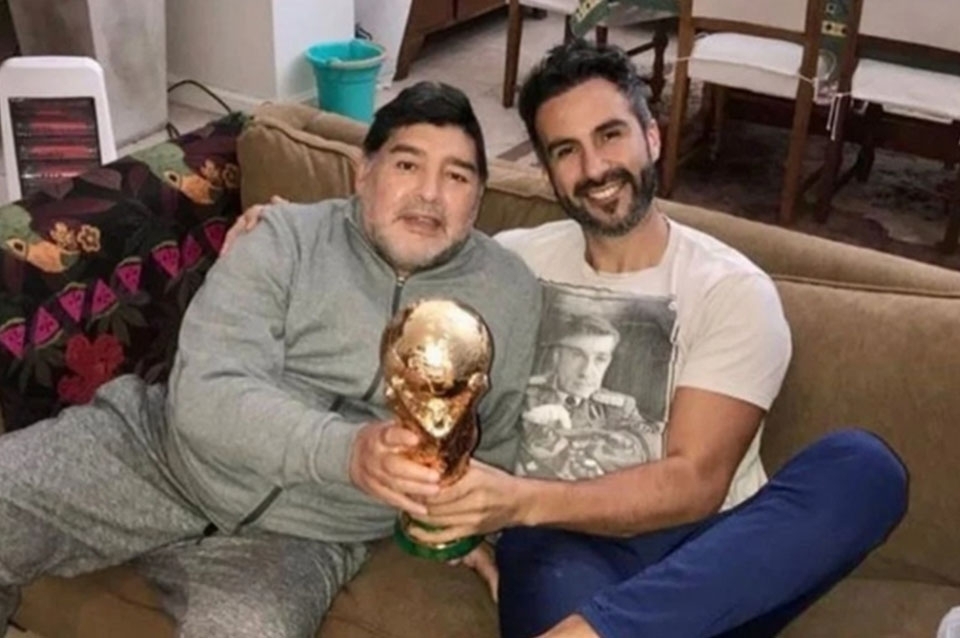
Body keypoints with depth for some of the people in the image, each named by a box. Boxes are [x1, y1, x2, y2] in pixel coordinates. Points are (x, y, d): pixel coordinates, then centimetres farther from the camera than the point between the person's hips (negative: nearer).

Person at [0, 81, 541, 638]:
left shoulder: (509, 292, 0)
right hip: (164, 449, 1)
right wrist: (344, 450, -34)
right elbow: (204, 396, -18)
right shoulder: (290, 237, -6)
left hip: (301, 537, 0)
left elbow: (499, 444, 13)